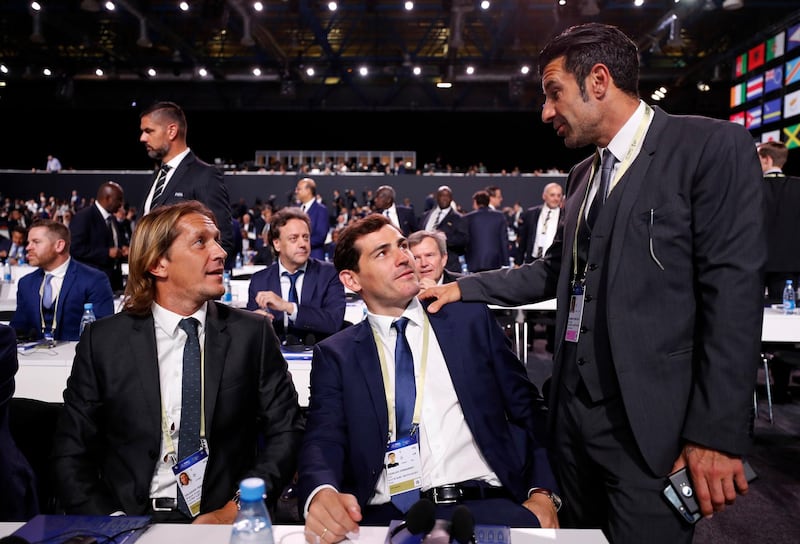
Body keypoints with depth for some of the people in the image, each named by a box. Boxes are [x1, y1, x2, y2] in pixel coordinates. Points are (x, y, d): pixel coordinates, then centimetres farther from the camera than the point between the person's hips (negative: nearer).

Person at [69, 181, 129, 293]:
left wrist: (122, 250, 4)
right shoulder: (83, 216, -9)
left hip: (114, 280, 7)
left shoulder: (113, 219, 16)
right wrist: (107, 253, -20)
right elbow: (75, 248, -17)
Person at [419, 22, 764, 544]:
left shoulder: (713, 146, -9)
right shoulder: (583, 174, 15)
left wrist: (717, 432, -17)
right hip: (574, 409, 7)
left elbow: (732, 289, -15)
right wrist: (465, 287, 10)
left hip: (648, 422, -7)